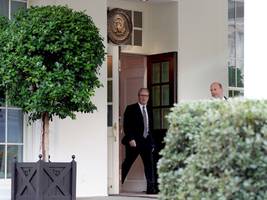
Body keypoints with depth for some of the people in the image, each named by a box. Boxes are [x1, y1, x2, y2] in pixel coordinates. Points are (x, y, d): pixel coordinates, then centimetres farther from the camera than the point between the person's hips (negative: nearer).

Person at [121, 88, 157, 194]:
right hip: (134, 141, -4)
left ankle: (151, 187, -6)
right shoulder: (131, 109, -1)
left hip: (146, 141, 5)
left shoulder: (149, 111, 16)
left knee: (149, 164, -6)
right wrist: (130, 139, -17)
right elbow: (126, 126, -8)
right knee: (127, 164, 3)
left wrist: (152, 141, 12)